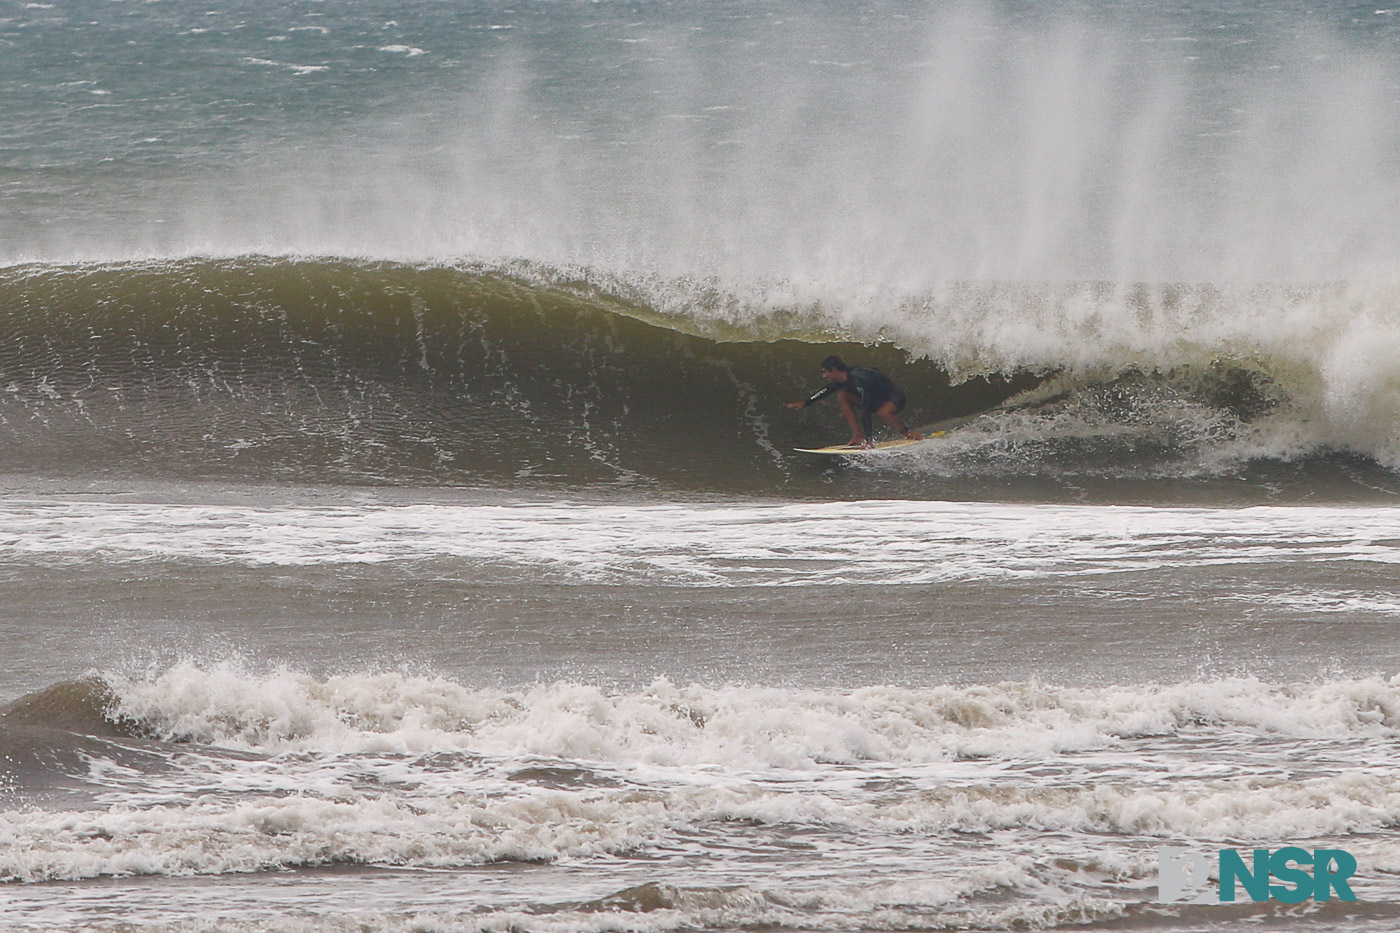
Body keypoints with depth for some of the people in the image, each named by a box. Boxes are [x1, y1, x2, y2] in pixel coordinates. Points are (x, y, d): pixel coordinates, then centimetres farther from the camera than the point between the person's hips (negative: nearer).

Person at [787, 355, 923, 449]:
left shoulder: (859, 379, -33)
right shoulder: (845, 378, -4)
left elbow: (865, 410, -38)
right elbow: (826, 391, 17)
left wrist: (869, 439, -41)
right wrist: (805, 403, 25)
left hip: (895, 399, -9)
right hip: (876, 399, 9)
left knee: (883, 413, -43)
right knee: (842, 396, -2)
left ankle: (908, 432, -17)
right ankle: (858, 436, -7)